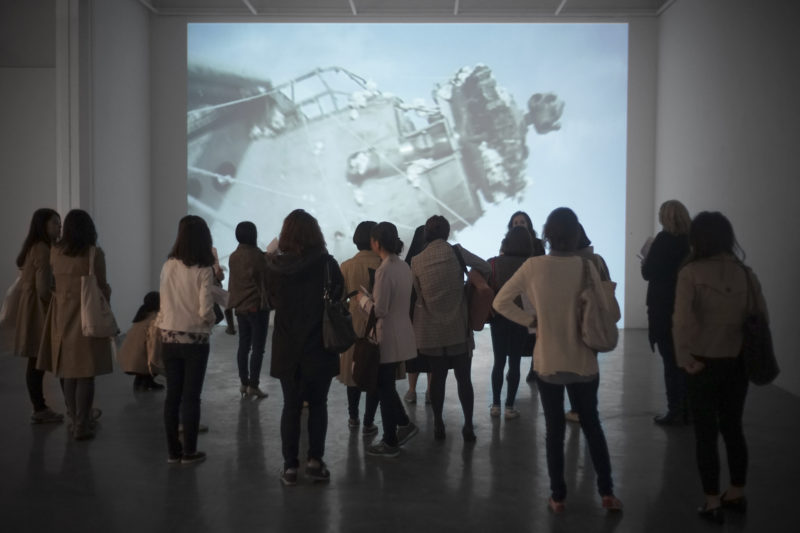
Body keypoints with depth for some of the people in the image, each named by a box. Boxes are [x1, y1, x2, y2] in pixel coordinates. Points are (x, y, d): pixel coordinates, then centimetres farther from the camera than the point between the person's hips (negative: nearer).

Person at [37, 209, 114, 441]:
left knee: (68, 370, 14)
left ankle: (78, 418, 28)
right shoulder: (94, 253, -10)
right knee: (85, 373, 1)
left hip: (62, 316, 5)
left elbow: (52, 282, 8)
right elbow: (101, 287, -6)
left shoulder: (55, 252, 2)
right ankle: (81, 426, 4)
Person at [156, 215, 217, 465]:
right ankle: (189, 451, 12)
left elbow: (164, 302, 6)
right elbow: (205, 311, -19)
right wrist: (212, 319, 2)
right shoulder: (204, 271, -14)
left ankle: (173, 450, 19)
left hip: (169, 338, 4)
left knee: (172, 394, 12)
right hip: (195, 340, -4)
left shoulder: (168, 267, -1)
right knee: (191, 396, 6)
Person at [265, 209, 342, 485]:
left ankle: (290, 466, 13)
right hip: (318, 348, -2)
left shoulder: (276, 266, -6)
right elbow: (338, 295, -3)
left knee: (291, 406, 11)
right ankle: (315, 460, 11)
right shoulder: (326, 263, -12)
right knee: (317, 404, 13)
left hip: (286, 349, 2)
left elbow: (271, 301, 6)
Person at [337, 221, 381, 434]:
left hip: (354, 322, 3)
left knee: (353, 369, 17)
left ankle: (353, 417, 27)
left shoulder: (347, 266, -6)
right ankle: (368, 423, 8)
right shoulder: (382, 264, -13)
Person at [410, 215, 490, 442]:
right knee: (464, 378, 6)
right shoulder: (456, 252, -6)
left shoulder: (416, 261, -2)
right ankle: (468, 425, 7)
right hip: (458, 329, -1)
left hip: (431, 331, 2)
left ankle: (438, 424, 16)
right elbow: (485, 268, -1)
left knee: (437, 377, 11)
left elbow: (415, 294, 3)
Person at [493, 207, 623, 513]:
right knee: (592, 424, 18)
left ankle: (558, 497, 17)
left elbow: (500, 302, -6)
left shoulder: (533, 266, -10)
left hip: (548, 362, -1)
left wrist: (531, 320, 0)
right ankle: (607, 492, 19)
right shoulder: (587, 266, -10)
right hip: (584, 361, 1)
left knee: (555, 429, 12)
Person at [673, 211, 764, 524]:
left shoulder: (691, 272, -12)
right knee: (733, 428, 20)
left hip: (703, 364, -4)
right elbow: (761, 319, 1)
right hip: (737, 363, 4)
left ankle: (712, 504, 15)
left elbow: (682, 321, -21)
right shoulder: (746, 273, 0)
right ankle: (737, 495, 32)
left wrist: (684, 357, -11)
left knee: (706, 433, 8)